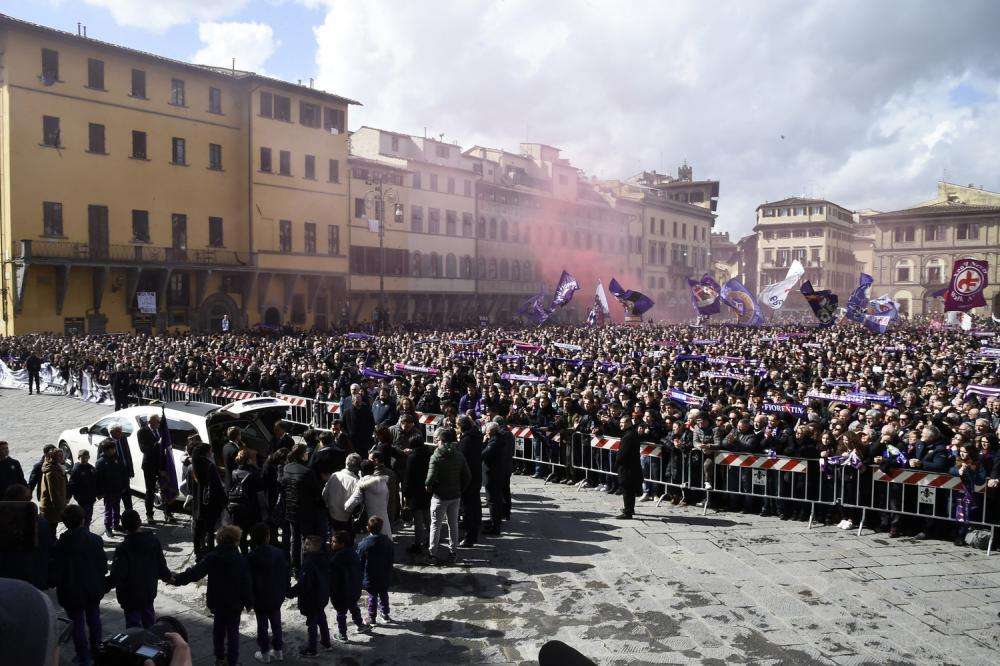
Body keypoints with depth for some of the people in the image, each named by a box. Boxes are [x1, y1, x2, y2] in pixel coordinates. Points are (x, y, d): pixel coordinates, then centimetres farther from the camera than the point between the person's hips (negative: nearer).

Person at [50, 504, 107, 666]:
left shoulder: (60, 545, -21)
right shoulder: (96, 540, -12)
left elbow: (56, 573, -16)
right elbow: (103, 566, -5)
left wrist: (53, 583, 5)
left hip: (72, 592, -3)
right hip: (94, 590, 3)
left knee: (78, 623, 11)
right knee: (93, 618, 21)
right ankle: (95, 650, 35)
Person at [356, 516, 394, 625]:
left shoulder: (364, 544, -18)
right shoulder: (388, 541, -7)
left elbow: (360, 562, -10)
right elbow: (390, 560, 3)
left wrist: (361, 579, 1)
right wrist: (389, 576, 15)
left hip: (370, 578, -3)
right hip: (385, 577, 3)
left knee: (372, 596, 9)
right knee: (384, 594, 19)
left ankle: (372, 617, 17)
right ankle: (385, 614, 30)